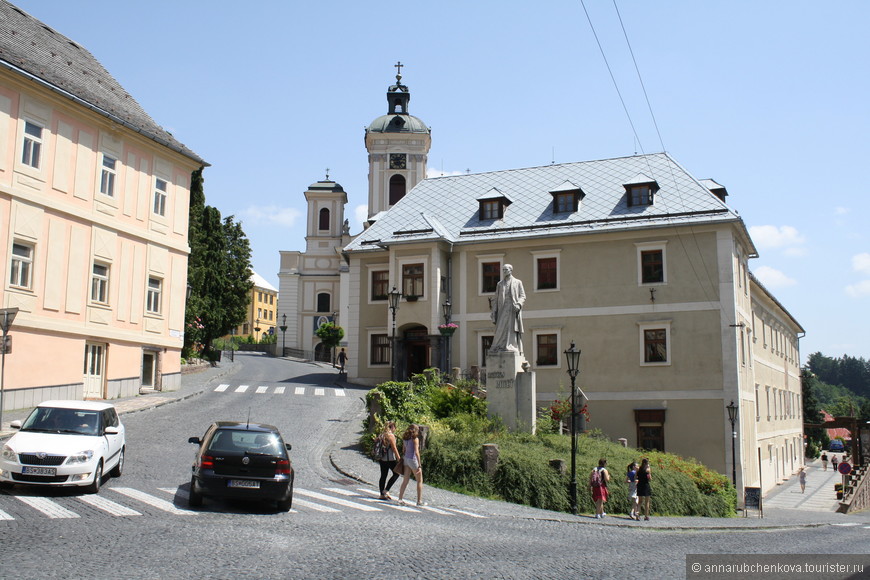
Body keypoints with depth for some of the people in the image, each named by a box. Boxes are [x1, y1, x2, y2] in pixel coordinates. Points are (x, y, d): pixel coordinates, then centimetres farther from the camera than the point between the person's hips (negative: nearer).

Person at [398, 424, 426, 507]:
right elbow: (416, 452, -19)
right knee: (420, 481, 6)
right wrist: (419, 465, -19)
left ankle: (400, 499, 8)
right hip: (413, 459, -7)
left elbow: (403, 450, 13)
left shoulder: (405, 438, 7)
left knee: (405, 480, 11)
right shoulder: (415, 438, -14)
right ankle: (419, 501, 8)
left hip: (406, 459, 7)